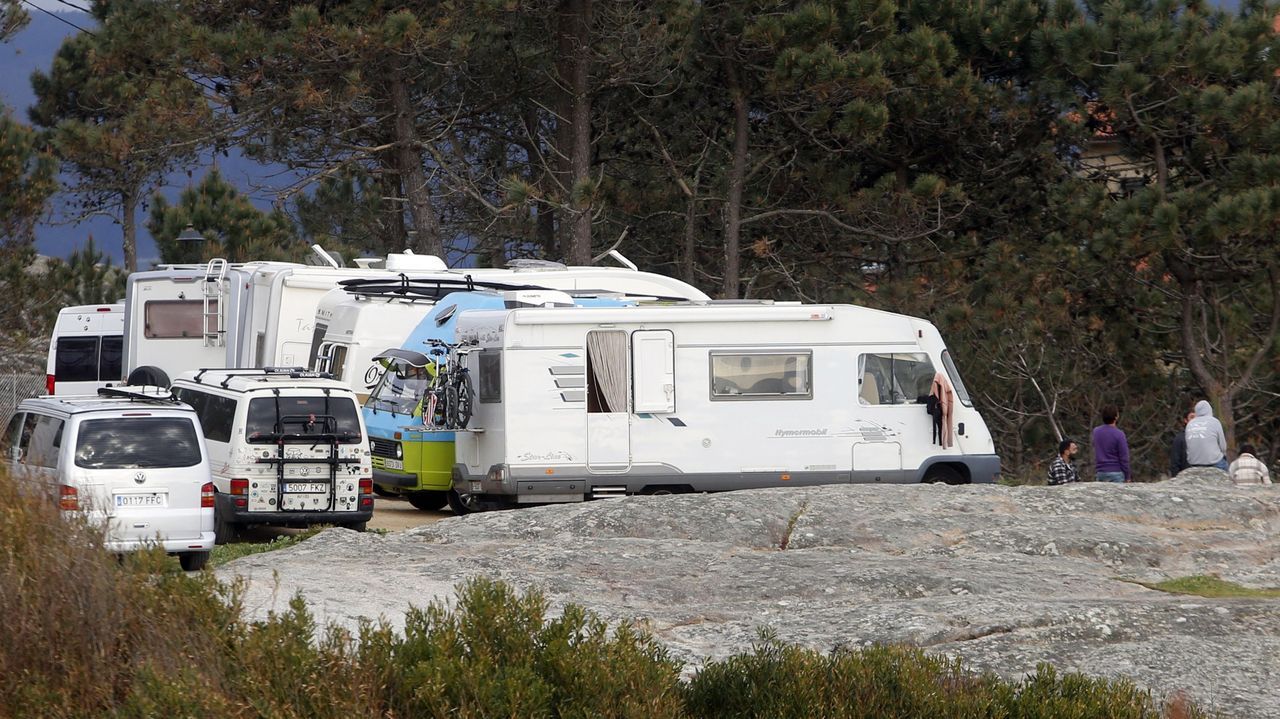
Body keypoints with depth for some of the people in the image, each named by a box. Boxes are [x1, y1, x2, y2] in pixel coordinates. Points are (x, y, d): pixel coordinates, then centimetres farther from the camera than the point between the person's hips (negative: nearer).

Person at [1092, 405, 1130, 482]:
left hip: (1100, 473, 5)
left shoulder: (1096, 431, 5)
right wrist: (1127, 477, -2)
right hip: (1116, 473, -5)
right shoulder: (1119, 435, -12)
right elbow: (1124, 458, -9)